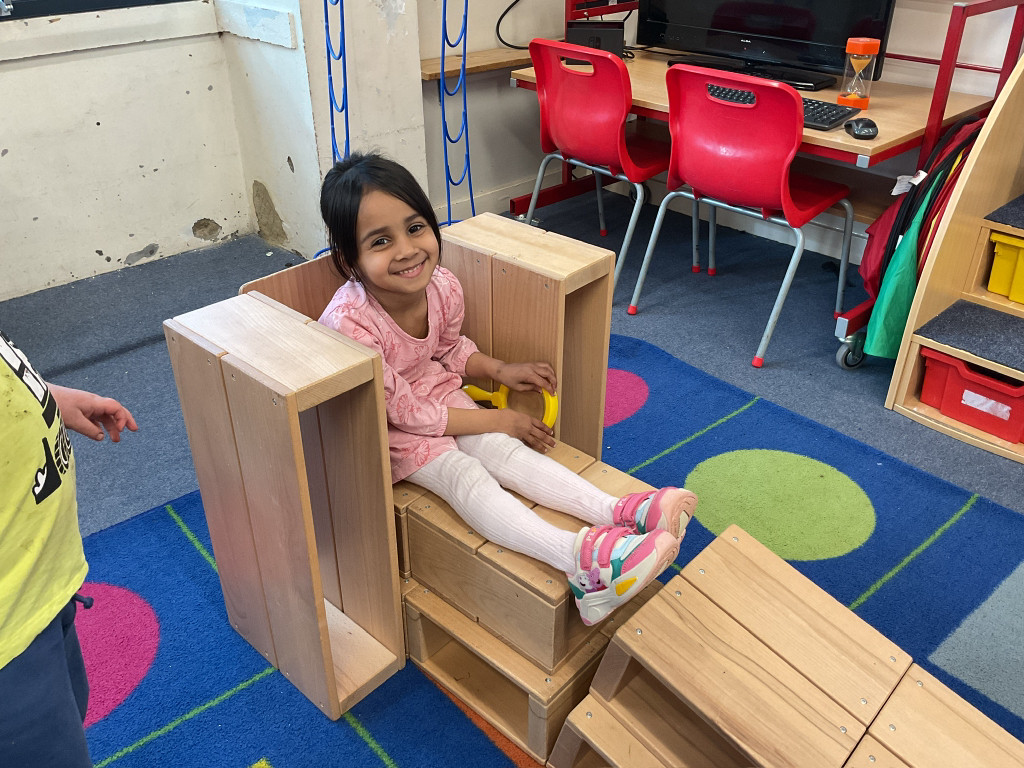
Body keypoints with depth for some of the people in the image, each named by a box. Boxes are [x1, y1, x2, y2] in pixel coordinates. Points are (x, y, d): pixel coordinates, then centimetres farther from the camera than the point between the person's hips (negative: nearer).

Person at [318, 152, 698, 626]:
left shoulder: (443, 288, -14)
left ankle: (615, 511, -27)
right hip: (381, 427, -6)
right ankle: (579, 557, -43)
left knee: (505, 450, -15)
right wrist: (495, 419, -20)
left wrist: (499, 370, -6)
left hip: (434, 391, 6)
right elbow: (405, 411, -25)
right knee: (463, 475, -26)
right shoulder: (350, 321, -34)